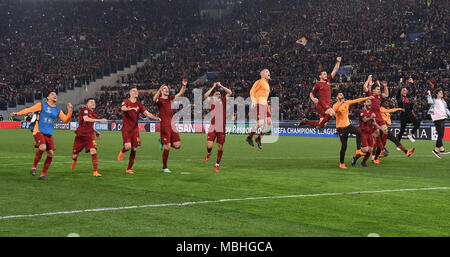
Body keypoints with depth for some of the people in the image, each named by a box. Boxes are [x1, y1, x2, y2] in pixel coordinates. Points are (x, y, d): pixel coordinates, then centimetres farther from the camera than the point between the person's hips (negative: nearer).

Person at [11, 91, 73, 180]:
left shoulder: (58, 110, 15)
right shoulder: (42, 105, 3)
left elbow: (65, 119, 8)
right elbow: (29, 109, 3)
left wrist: (70, 110, -5)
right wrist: (17, 113, -3)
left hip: (49, 134, 5)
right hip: (39, 132, -5)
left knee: (51, 153, -4)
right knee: (43, 147, -29)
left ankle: (43, 174, 9)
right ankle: (34, 166, -8)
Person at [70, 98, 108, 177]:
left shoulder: (93, 113, 12)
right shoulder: (85, 110, -10)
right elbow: (86, 119, -31)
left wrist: (96, 132, 13)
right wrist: (99, 120, -33)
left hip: (90, 135, 4)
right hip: (80, 135, -4)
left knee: (93, 152, -19)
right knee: (75, 155, 8)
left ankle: (95, 172, -17)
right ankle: (74, 160, 48)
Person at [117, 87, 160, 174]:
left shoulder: (139, 104, 9)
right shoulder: (126, 101, -2)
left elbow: (147, 113, 2)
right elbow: (123, 108, -23)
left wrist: (156, 118, -14)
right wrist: (131, 108, -42)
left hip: (135, 129, 4)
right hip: (126, 128, -4)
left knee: (134, 149, 0)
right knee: (128, 146, -19)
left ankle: (129, 169, 10)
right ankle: (122, 152, 19)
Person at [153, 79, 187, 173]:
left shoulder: (170, 98, 17)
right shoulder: (159, 100, -2)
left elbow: (180, 93, 20)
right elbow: (154, 99, -26)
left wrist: (184, 85, 4)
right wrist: (160, 89, -39)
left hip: (172, 124, 6)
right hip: (164, 125, -6)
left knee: (177, 145, 1)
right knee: (167, 147, -7)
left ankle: (162, 141, 27)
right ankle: (164, 167, 5)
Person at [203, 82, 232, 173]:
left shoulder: (223, 101, 9)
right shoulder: (211, 101, 6)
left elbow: (230, 93, 0)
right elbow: (205, 96, -12)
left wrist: (221, 86, 2)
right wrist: (213, 87, -5)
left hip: (221, 128, 1)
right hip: (212, 127, -1)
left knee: (220, 147, 4)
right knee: (209, 145, -12)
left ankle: (217, 164, 19)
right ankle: (209, 153, 25)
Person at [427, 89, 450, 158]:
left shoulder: (443, 101, 20)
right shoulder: (434, 100, -1)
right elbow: (430, 102, -22)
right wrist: (429, 94, -19)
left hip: (443, 118, 8)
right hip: (437, 119, -8)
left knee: (441, 135, 7)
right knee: (440, 135, -12)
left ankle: (436, 150, 11)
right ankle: (441, 149, -12)